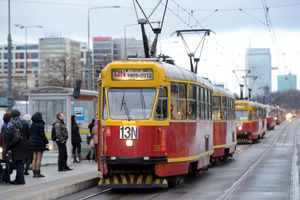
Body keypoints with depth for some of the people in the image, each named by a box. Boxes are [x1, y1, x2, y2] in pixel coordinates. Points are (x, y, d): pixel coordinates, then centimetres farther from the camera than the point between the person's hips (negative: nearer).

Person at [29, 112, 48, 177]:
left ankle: (34, 173, 8)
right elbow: (42, 134, -16)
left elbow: (30, 133, 11)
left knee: (34, 158, 9)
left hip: (33, 141, 7)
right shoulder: (40, 124, -13)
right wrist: (46, 141, -10)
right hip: (40, 142, -7)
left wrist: (31, 141, 16)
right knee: (39, 158, -3)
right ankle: (38, 173, -4)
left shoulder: (32, 124, 9)